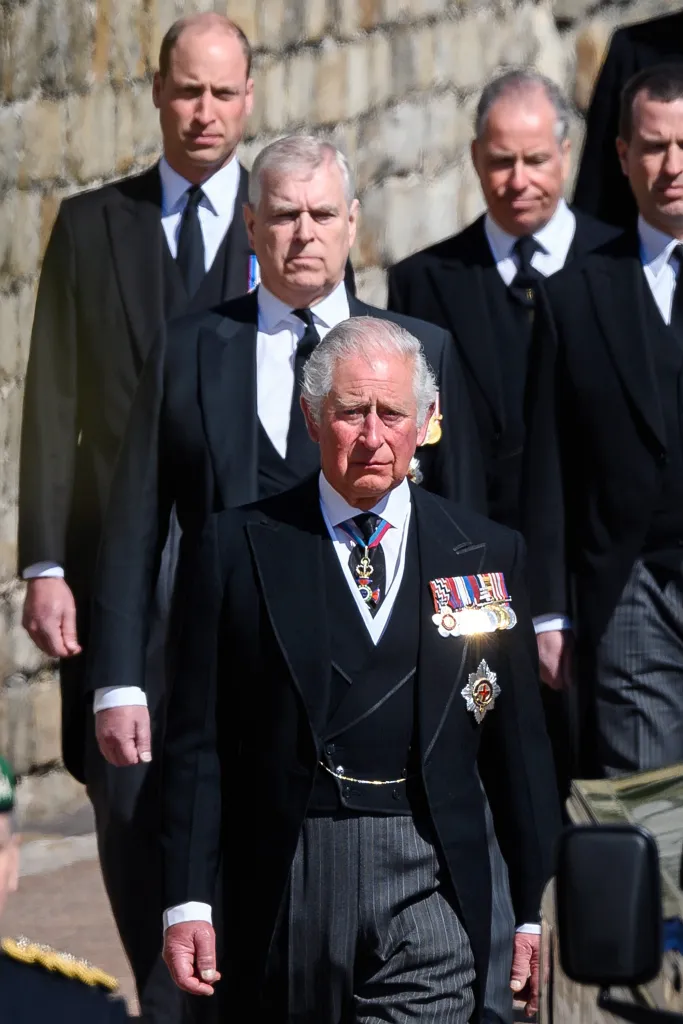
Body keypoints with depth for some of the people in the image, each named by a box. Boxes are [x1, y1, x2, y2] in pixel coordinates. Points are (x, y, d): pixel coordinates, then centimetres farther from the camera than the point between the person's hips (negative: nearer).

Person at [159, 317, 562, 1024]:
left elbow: (518, 742, 11)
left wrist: (538, 909, 8)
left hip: (431, 889, 0)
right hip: (284, 881, 0)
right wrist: (187, 902, -5)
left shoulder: (488, 554, 9)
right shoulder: (234, 549, 4)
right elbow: (197, 741, 3)